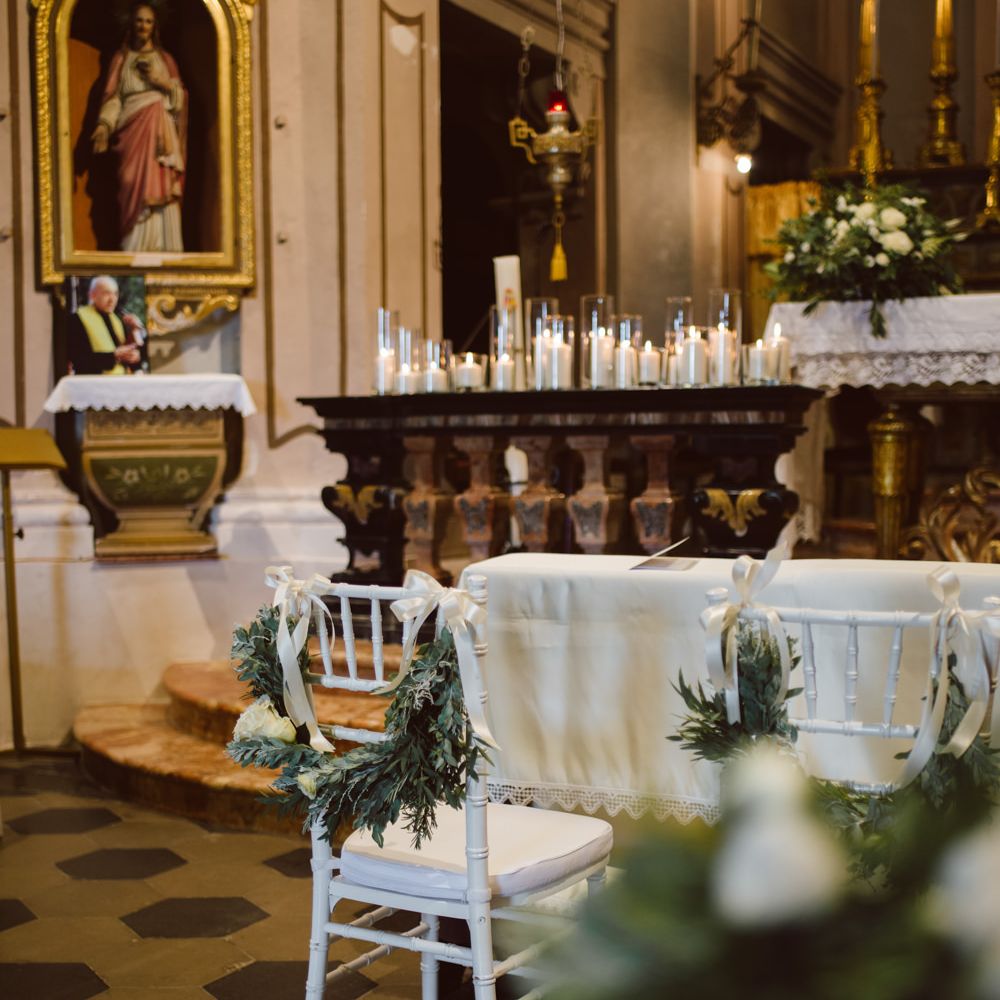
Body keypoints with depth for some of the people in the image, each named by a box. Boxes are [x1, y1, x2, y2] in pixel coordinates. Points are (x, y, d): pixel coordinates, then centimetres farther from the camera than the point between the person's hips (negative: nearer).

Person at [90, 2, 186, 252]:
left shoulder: (165, 59, 18)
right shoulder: (120, 58, 14)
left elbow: (180, 96, 13)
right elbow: (113, 97, 5)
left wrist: (163, 83, -6)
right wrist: (104, 125, -11)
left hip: (161, 129, 1)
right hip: (133, 128, -1)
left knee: (162, 188, -10)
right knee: (136, 187, -12)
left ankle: (164, 248, -10)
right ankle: (136, 249, -14)